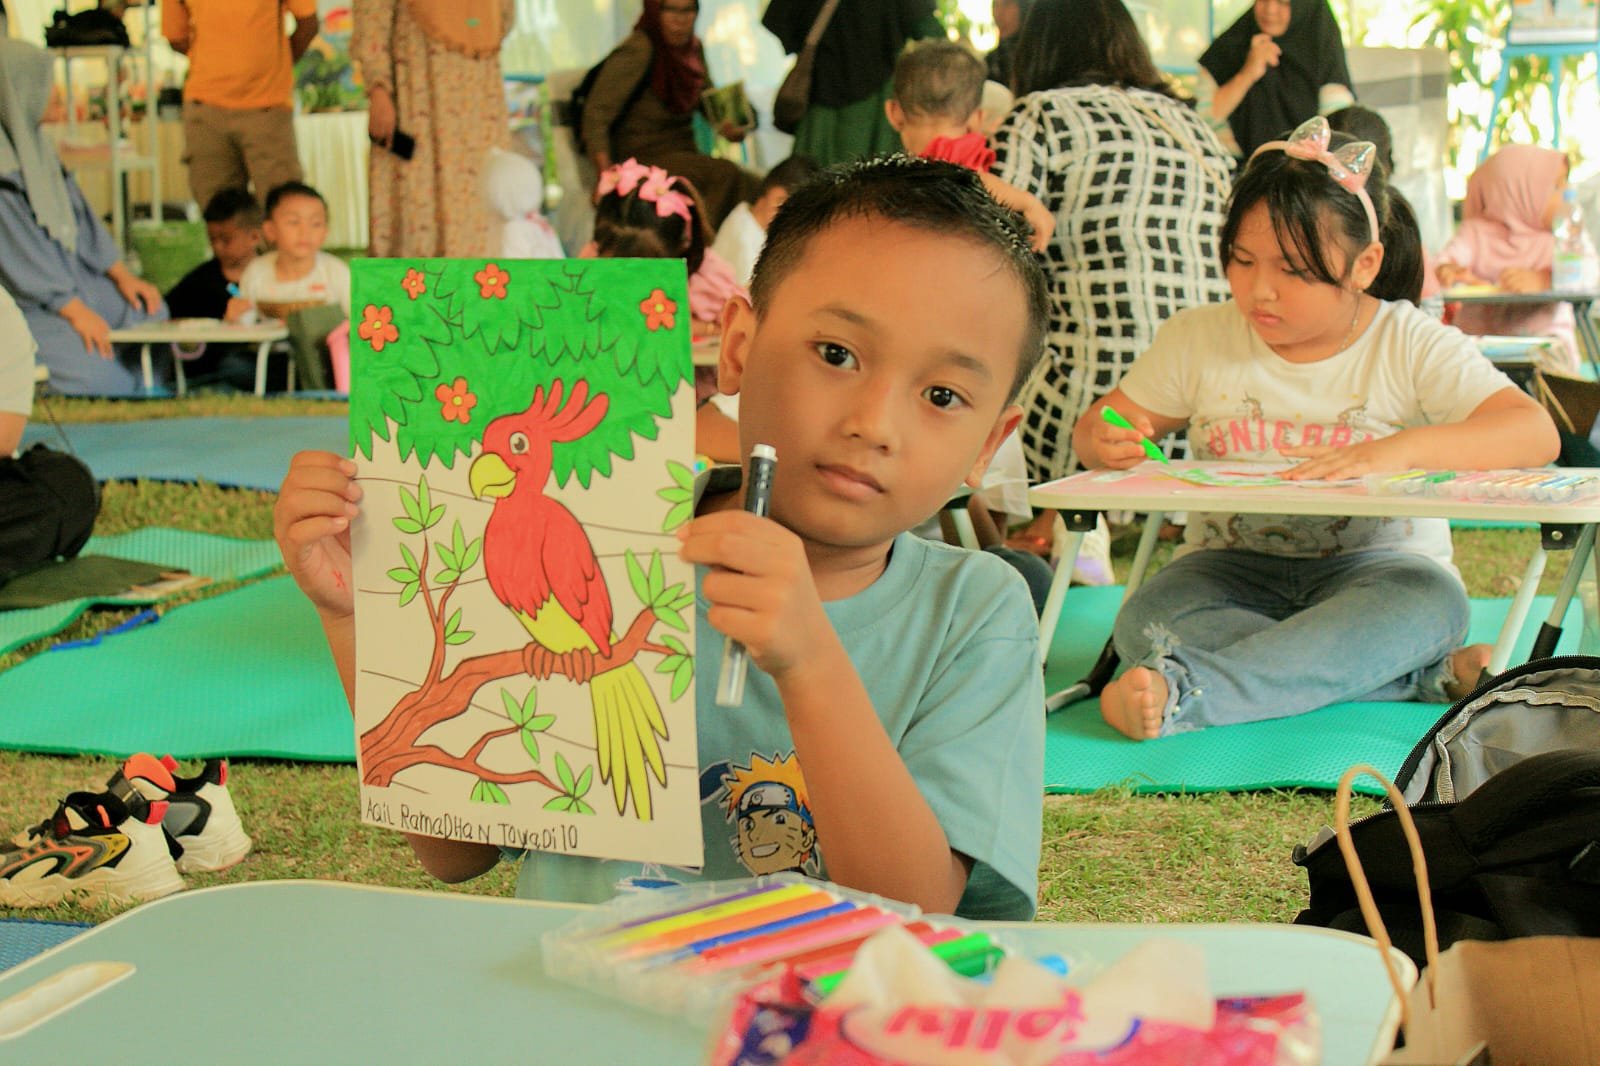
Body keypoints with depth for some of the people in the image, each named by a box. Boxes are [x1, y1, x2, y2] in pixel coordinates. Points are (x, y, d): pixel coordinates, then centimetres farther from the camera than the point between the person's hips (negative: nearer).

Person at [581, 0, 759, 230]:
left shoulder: (693, 47, 10)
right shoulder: (637, 50, -12)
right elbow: (596, 115, -17)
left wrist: (729, 127, 1)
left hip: (687, 155, 7)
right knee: (724, 176, -32)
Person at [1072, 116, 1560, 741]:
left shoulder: (1412, 348, -5)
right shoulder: (1197, 339, 3)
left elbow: (1535, 434, -16)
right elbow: (1101, 427, 9)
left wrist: (1403, 449, -34)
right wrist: (1107, 441, -19)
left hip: (1372, 562, -1)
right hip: (1234, 566, 2)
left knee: (1430, 599, -36)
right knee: (1146, 621, -31)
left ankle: (1183, 695, -46)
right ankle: (1425, 674, -33)